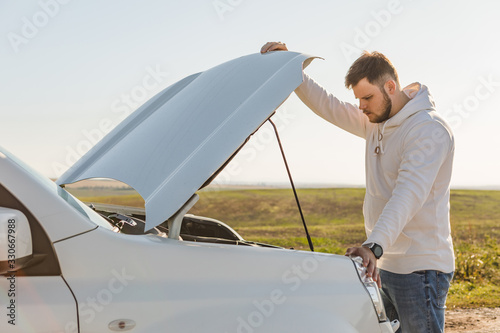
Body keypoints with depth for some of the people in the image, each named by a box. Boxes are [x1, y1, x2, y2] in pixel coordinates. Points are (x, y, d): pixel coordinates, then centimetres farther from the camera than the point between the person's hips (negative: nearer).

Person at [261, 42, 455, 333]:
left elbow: (408, 194, -30)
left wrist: (374, 246, -41)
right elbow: (327, 106, 18)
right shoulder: (376, 123, 13)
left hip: (420, 268, -9)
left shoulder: (429, 129, -17)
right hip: (384, 265, 9)